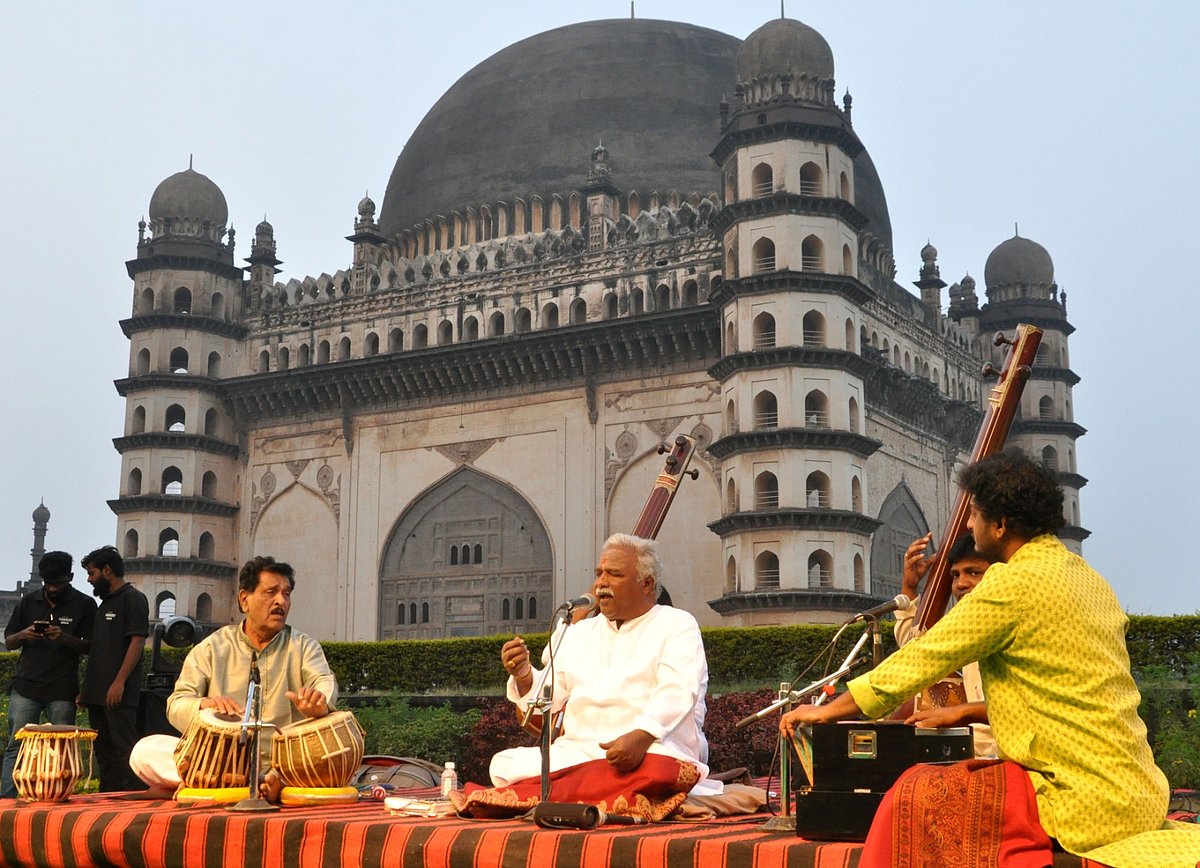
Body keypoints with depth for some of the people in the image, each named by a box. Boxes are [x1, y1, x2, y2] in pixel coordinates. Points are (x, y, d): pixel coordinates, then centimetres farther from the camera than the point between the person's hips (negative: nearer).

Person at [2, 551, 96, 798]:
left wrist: (66, 639, -17)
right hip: (26, 686, 2)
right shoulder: (29, 601, 12)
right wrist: (23, 635, -9)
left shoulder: (84, 605, 4)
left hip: (62, 691, -2)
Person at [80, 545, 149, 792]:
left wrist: (119, 682, -22)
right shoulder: (105, 603, 22)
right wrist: (86, 689, 18)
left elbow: (137, 642, -14)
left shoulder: (133, 598, -5)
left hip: (119, 694, -9)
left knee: (124, 748, -12)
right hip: (97, 693, 9)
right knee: (104, 751, 10)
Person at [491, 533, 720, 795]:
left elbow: (676, 694, -10)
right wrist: (524, 675, -6)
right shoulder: (578, 633, 25)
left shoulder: (678, 625, 8)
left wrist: (641, 736, -28)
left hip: (652, 750, -6)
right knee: (504, 765, -18)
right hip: (576, 751, 6)